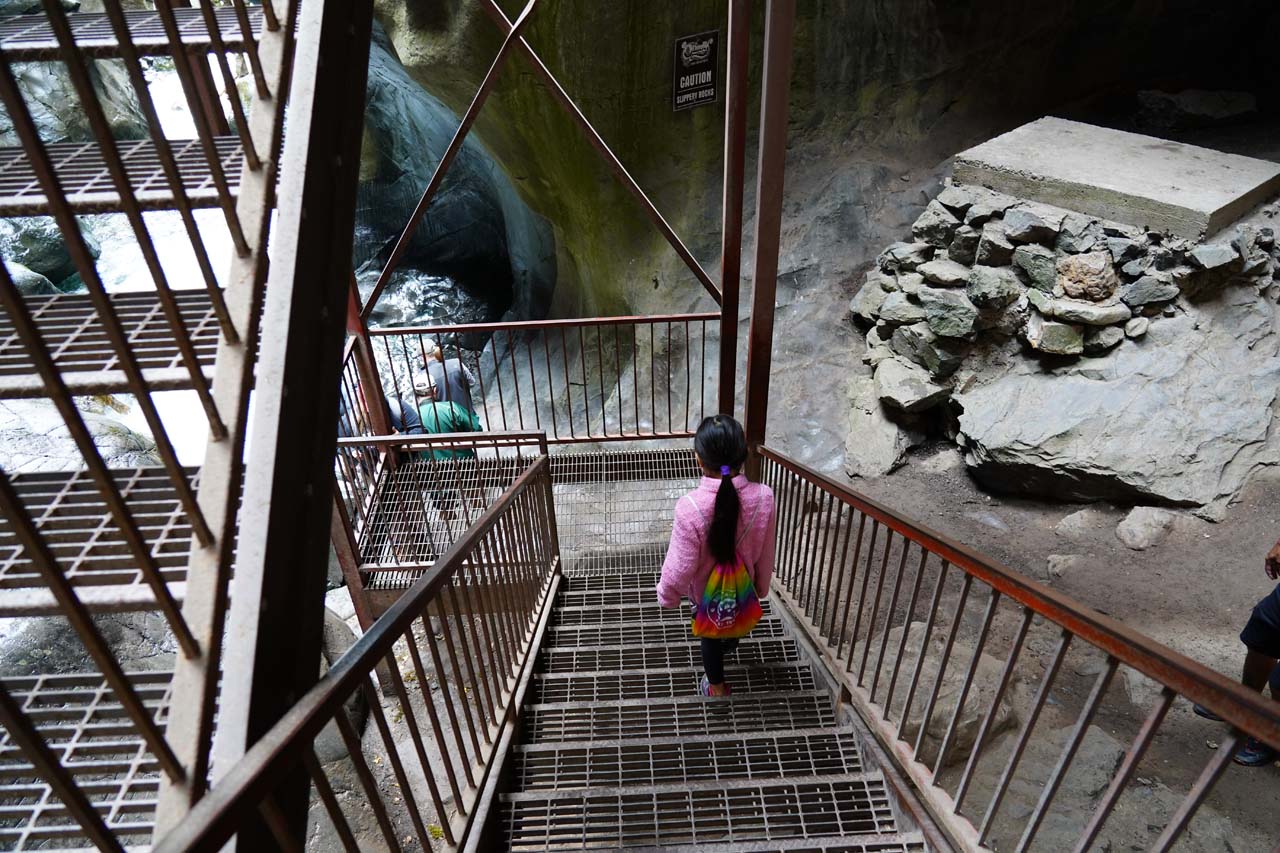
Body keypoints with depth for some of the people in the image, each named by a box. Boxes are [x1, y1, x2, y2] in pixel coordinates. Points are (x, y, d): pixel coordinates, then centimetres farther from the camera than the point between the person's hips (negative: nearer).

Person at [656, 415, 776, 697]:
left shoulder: (690, 507, -39)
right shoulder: (763, 496, -28)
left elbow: (680, 565, -26)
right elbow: (765, 553, -11)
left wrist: (667, 594, -5)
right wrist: (761, 586, 9)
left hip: (706, 590, -2)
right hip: (742, 586, 3)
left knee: (710, 635, 28)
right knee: (733, 621, 37)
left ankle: (717, 686, 52)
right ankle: (730, 642, 69)